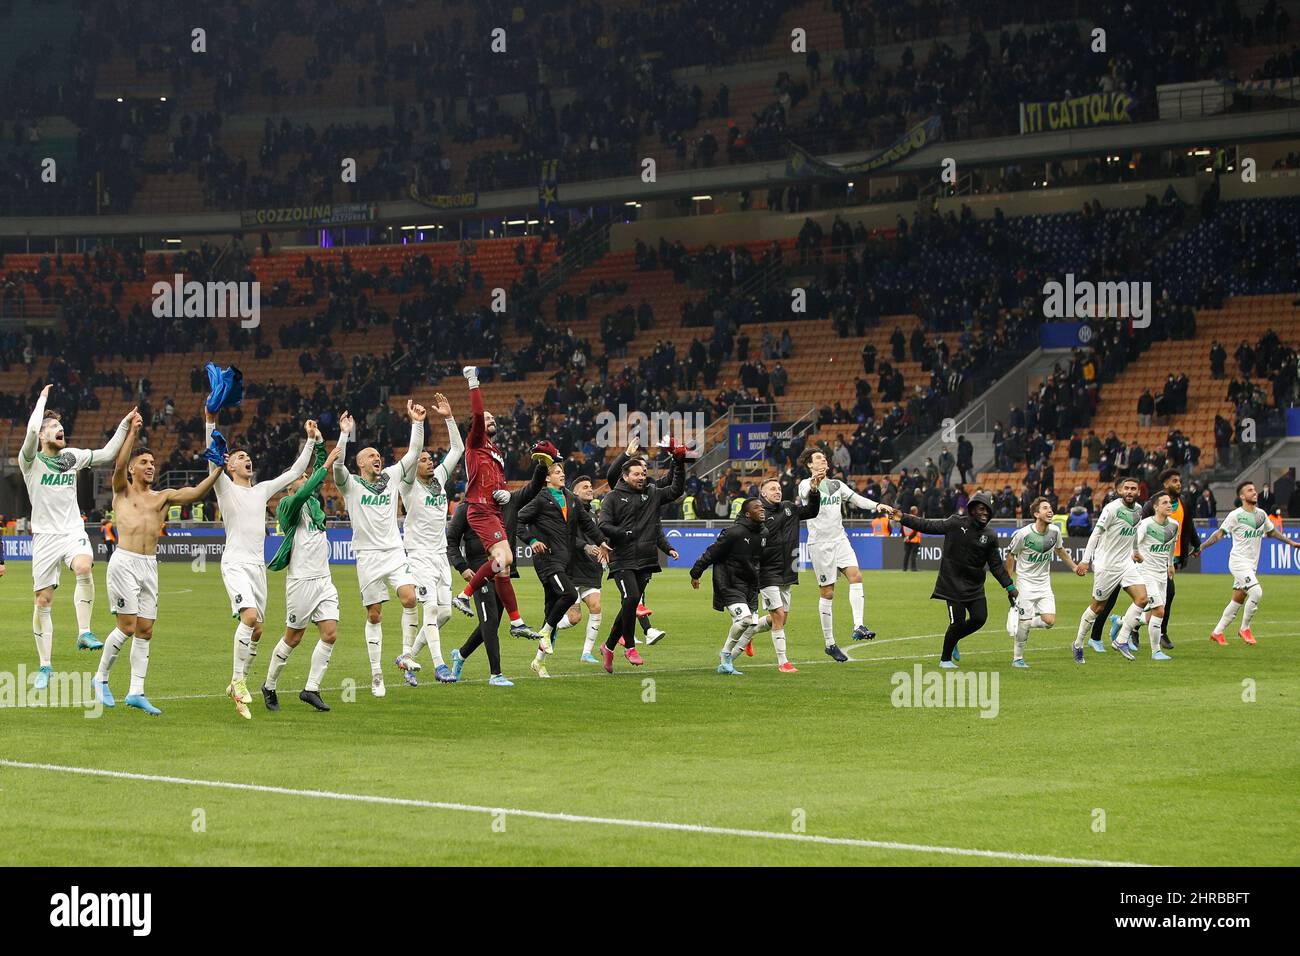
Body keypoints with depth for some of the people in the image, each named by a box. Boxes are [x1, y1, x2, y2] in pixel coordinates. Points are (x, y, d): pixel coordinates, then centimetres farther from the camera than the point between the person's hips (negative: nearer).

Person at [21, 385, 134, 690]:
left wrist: (124, 425, 10)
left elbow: (106, 454, 18)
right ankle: (45, 666, 11)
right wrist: (43, 398, -8)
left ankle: (84, 632, -29)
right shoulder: (31, 460, -4)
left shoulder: (72, 457, 10)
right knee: (43, 600, 1)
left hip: (73, 532, 2)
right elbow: (31, 429, -22)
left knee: (84, 568, -32)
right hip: (45, 536, -2)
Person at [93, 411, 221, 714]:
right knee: (127, 626, -9)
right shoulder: (123, 490, 7)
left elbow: (196, 492, 7)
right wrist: (131, 432, -16)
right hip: (124, 561, -5)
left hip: (150, 565, 5)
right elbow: (119, 465, -12)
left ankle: (136, 691, 5)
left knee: (145, 630, 2)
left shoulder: (163, 497, 18)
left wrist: (218, 470, -5)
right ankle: (101, 678, 9)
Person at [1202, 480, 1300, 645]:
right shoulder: (1235, 515, -10)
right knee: (1256, 592, -21)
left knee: (1237, 600, 8)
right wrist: (1202, 546, -19)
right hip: (1239, 562, -7)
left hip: (1252, 565, 7)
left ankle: (1217, 632, 17)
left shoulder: (1261, 514, 10)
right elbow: (1220, 533, -9)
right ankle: (1245, 629, -6)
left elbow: (1272, 531, 26)